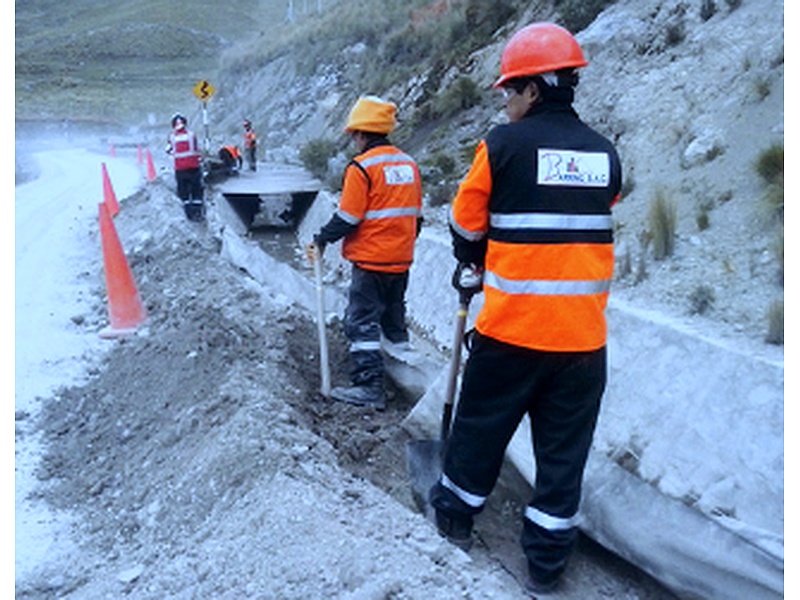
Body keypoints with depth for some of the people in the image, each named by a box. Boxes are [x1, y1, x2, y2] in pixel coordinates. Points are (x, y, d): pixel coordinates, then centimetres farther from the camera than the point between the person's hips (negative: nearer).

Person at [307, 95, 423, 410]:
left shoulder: (361, 167, -14)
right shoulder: (409, 164, 8)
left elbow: (347, 217, -15)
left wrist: (321, 241, -2)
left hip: (371, 261, -8)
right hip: (401, 259, 8)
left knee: (362, 322, 0)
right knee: (393, 316, 20)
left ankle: (369, 386, -1)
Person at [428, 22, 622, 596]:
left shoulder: (505, 143, -9)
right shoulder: (605, 153, 5)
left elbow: (467, 223, 0)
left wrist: (472, 263, 22)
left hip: (512, 325, -3)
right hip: (584, 332, 4)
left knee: (481, 425, 17)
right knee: (564, 447, 13)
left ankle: (455, 513, 37)